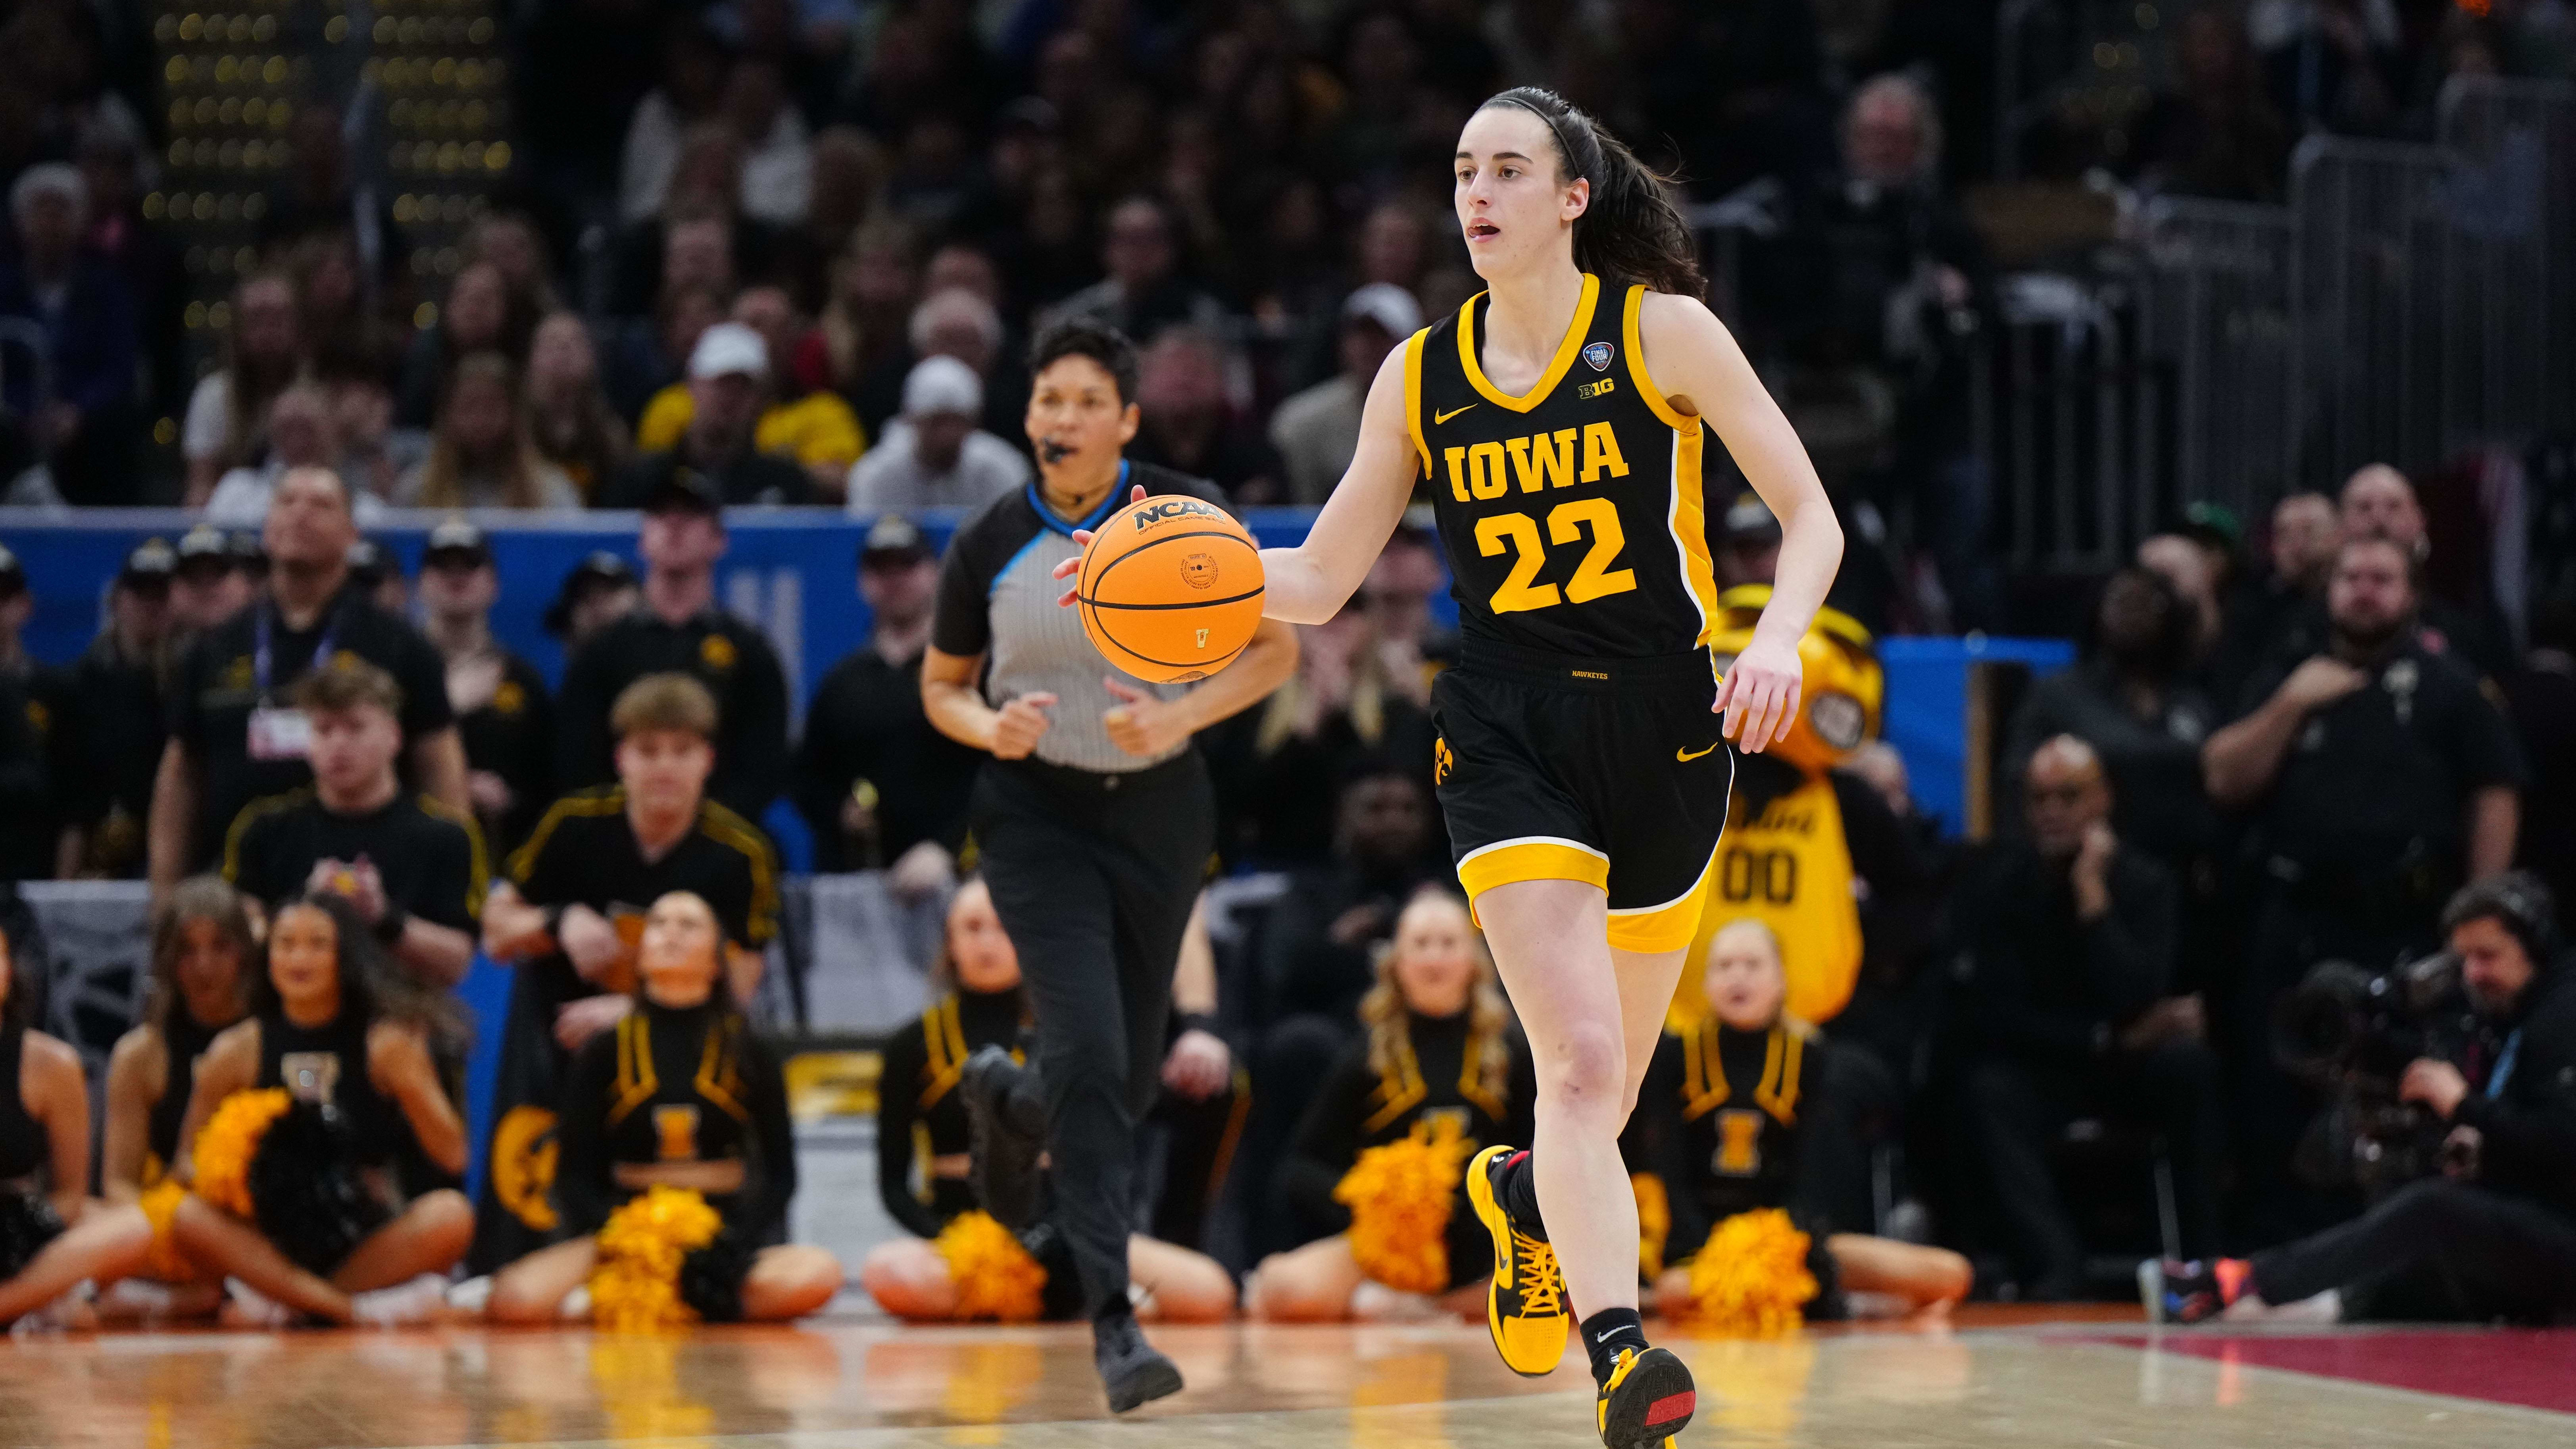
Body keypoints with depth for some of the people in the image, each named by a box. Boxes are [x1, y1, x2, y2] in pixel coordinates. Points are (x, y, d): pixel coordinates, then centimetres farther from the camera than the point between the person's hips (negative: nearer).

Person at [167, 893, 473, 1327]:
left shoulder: (386, 1043, 0)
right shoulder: (238, 1051, 3)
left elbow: (452, 1157, -4)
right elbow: (189, 1159, 8)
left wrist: (410, 1083, -19)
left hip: (375, 1245, -1)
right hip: (277, 1248, 1)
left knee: (451, 1215, -30)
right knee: (190, 1217, -28)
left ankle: (284, 1301, -22)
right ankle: (355, 1309, -30)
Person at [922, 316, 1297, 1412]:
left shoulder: (1186, 516, -8)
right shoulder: (990, 545, -7)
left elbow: (1275, 648, -3)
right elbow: (941, 683, 7)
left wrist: (1183, 716, -19)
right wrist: (989, 727, -16)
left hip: (1158, 809, 2)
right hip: (1039, 813, -2)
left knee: (1132, 1075, 10)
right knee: (1090, 1052, -18)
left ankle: (1010, 1105, 46)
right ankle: (1111, 1319, -17)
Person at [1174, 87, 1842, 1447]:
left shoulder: (1664, 332, -3)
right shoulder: (1420, 377, 5)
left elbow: (1810, 517, -2)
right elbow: (1317, 581, 10)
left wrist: (1779, 637, -21)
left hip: (1665, 727, 0)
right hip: (1509, 736, 0)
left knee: (1604, 1092, 12)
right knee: (1579, 1062, -20)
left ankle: (1523, 1192, 46)